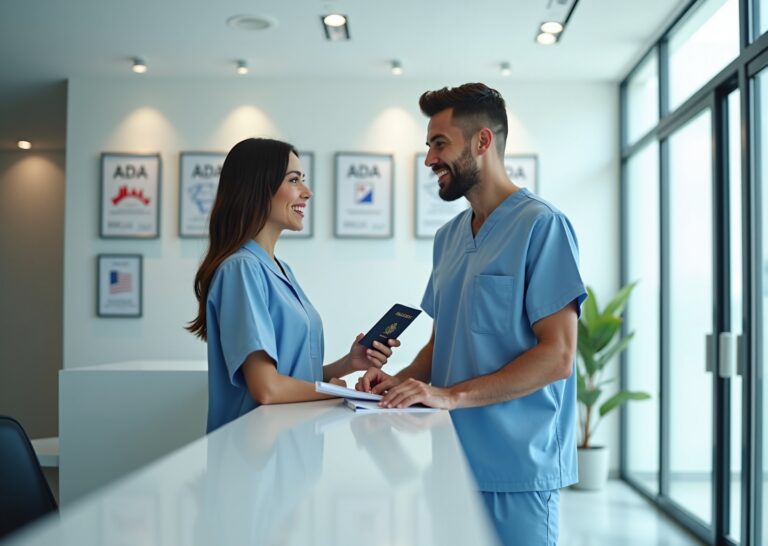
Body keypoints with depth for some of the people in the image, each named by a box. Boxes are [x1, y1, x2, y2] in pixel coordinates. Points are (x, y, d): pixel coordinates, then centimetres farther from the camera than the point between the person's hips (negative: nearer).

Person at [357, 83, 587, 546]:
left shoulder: (542, 225, -11)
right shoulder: (449, 237, 13)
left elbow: (557, 356, -16)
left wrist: (453, 395, -21)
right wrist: (404, 380, -1)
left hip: (517, 467, -7)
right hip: (455, 458, 7)